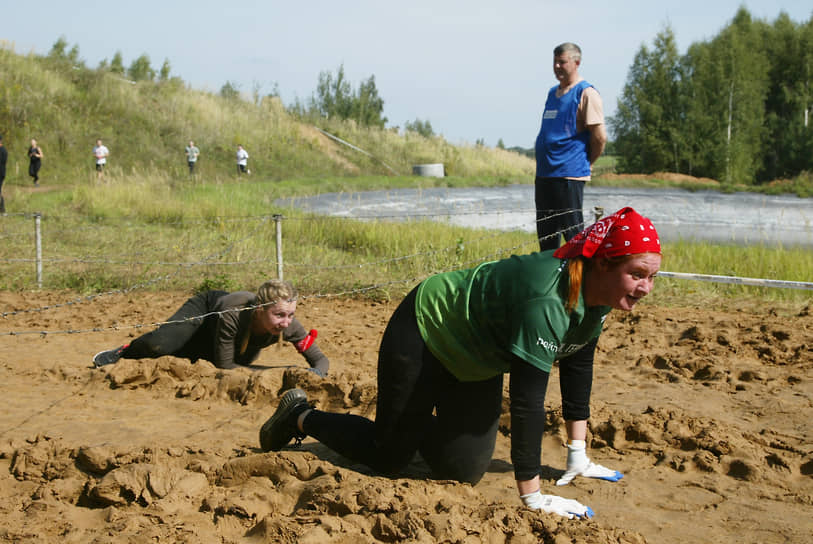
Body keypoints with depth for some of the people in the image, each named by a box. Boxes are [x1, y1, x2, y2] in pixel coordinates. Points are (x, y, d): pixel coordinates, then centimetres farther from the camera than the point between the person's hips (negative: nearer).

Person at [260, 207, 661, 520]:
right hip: (425, 333, -8)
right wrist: (532, 497, -38)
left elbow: (578, 366, 1)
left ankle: (420, 422, 37)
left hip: (475, 360, 8)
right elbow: (527, 399, -41)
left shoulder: (595, 294, -13)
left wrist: (578, 454, 4)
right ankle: (301, 417, 26)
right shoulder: (545, 301, -41)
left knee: (464, 469, 8)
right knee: (388, 458, 4)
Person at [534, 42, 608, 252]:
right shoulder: (553, 93, 18)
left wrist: (586, 163, -1)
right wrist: (543, 164, 17)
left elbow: (600, 136, -12)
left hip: (569, 175, -8)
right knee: (545, 235, 12)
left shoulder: (586, 93, -8)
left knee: (572, 233, -6)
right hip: (544, 174, 8)